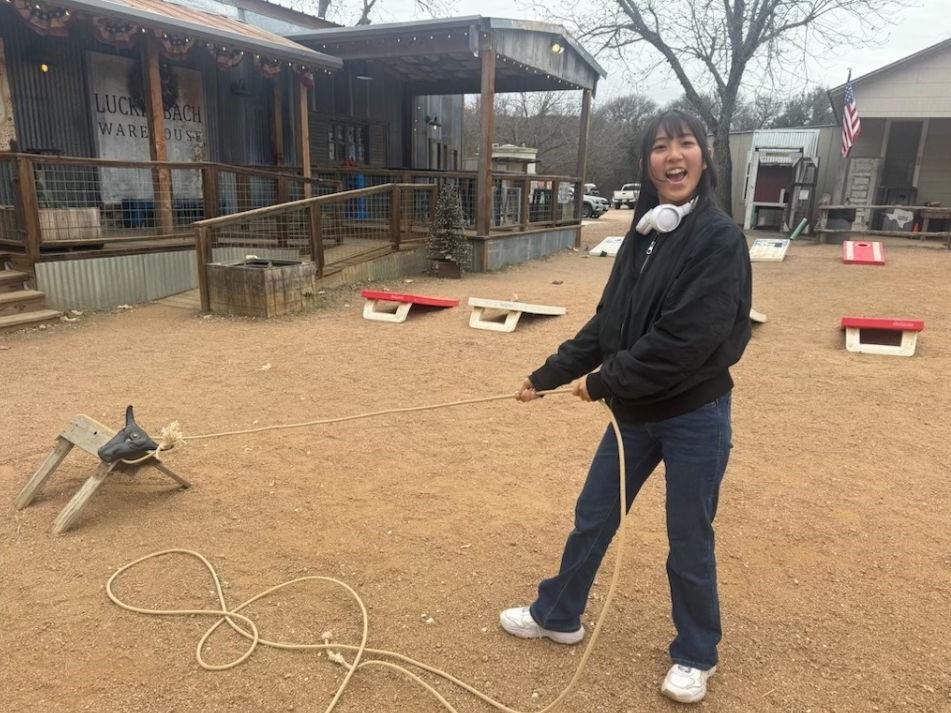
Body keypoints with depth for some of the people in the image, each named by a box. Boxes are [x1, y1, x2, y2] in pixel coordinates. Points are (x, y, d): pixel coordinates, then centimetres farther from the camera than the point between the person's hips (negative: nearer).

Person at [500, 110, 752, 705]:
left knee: (689, 542, 11)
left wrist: (603, 383, -16)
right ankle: (558, 616, 41)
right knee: (592, 519, 18)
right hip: (635, 414, 7)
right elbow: (606, 323, 8)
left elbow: (685, 341, -25)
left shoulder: (720, 238, -18)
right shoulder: (643, 234, 4)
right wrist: (547, 376, 9)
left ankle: (696, 656, 37)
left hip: (695, 419, -6)